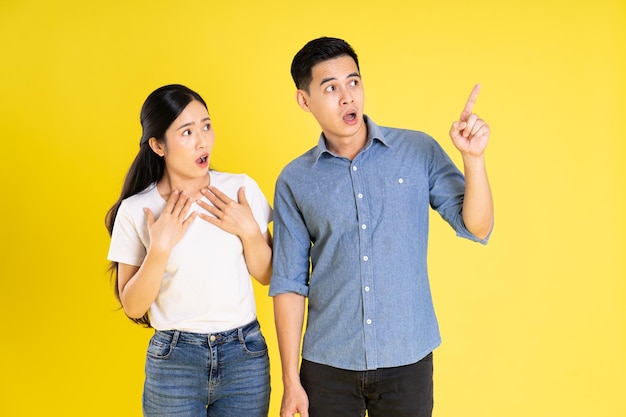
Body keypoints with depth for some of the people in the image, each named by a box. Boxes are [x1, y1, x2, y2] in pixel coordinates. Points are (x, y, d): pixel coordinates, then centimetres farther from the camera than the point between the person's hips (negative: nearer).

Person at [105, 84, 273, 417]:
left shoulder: (241, 189, -3)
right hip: (174, 361, -1)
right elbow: (132, 306, -5)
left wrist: (249, 231, -13)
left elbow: (267, 275, 3)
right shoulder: (135, 211, -7)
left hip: (245, 354, 2)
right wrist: (160, 247, -17)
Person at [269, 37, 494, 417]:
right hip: (328, 364, 0)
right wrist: (291, 380, -2)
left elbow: (477, 228, -4)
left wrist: (474, 157, -19)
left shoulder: (419, 151, -2)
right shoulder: (295, 182, -1)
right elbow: (289, 283, 0)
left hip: (408, 360, 0)